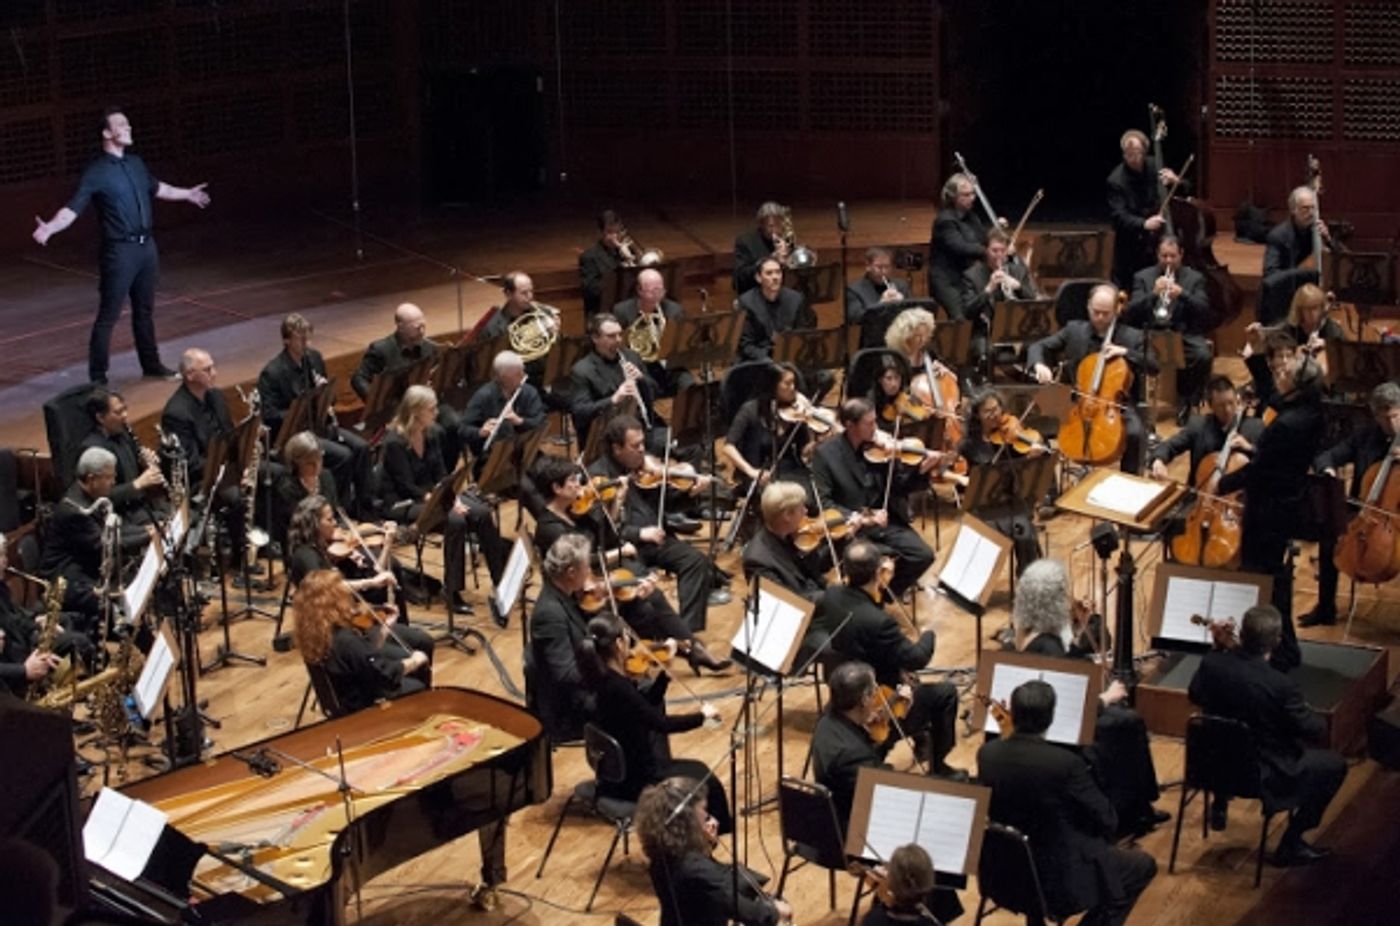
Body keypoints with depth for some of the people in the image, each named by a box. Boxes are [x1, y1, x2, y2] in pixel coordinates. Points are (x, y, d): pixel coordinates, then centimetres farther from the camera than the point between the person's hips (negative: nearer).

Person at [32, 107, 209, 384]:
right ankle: (98, 378, 3)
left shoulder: (135, 163, 9)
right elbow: (74, 207, -21)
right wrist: (49, 228, -39)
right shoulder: (97, 172, -13)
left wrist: (186, 194, 43)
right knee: (108, 315, -3)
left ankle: (152, 365, 32)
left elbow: (156, 188, 29)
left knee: (145, 310, 19)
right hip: (120, 250, -7)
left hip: (147, 246, 7)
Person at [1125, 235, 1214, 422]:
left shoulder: (1195, 278, 11)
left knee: (1203, 356, -31)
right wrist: (1153, 294, -16)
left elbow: (1205, 311, -2)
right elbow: (1130, 313, 0)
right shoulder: (1142, 277, 11)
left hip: (1185, 332, 0)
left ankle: (1186, 403, -8)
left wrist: (1182, 294, -18)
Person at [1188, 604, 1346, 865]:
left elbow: (1195, 696, 6)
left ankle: (1219, 804, 44)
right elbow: (1315, 730, -15)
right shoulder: (1281, 685, -31)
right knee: (1334, 765, 12)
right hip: (1264, 775, -6)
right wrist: (1310, 712, 7)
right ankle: (1291, 842, 16)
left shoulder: (1211, 663, -18)